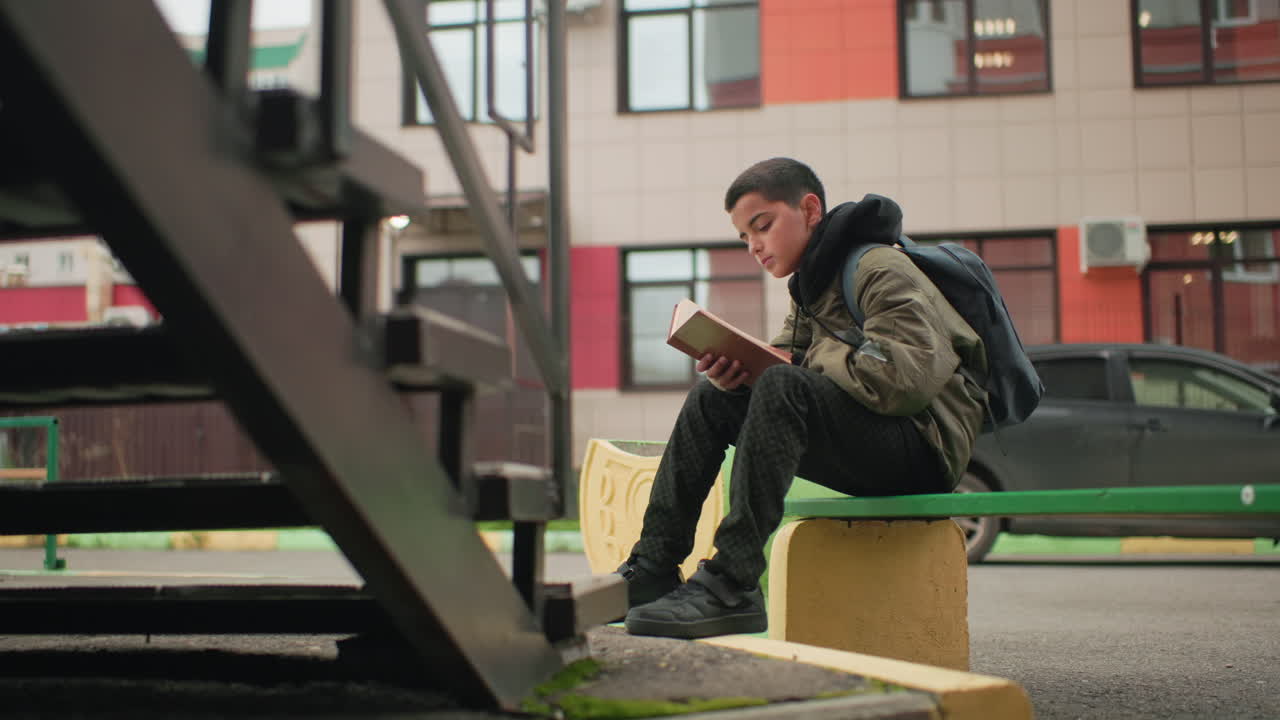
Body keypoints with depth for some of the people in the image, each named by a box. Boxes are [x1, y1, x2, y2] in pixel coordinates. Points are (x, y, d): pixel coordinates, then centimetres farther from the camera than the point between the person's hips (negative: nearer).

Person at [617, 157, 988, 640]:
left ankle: (731, 587, -32)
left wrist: (823, 357, -13)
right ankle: (653, 568, -1)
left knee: (784, 388, -31)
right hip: (871, 454, 9)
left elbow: (911, 378, -26)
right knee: (712, 399, 4)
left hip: (926, 453, -9)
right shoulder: (811, 285, 17)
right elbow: (783, 359, 10)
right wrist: (735, 372, -13)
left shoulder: (881, 270, -12)